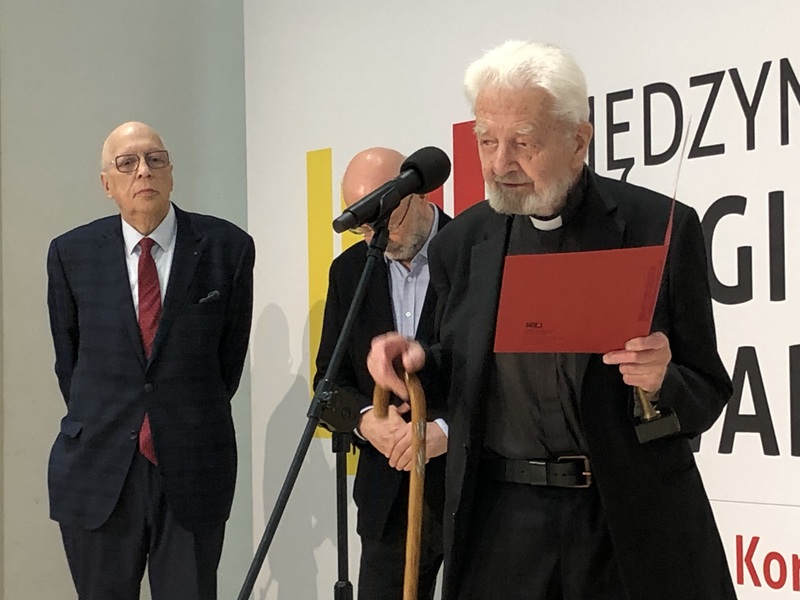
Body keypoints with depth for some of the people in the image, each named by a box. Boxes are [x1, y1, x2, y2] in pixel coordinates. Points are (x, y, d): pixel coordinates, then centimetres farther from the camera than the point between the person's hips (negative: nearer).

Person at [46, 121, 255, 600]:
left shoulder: (228, 248, -3)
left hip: (193, 470, -1)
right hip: (98, 472, 1)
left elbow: (230, 354, 7)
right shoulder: (72, 254, 1)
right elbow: (68, 359, 11)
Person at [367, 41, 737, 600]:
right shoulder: (462, 242, 3)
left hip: (632, 526, -2)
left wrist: (661, 381, -23)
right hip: (501, 521, 3)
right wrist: (419, 359, -7)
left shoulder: (661, 228, -7)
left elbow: (705, 400, -3)